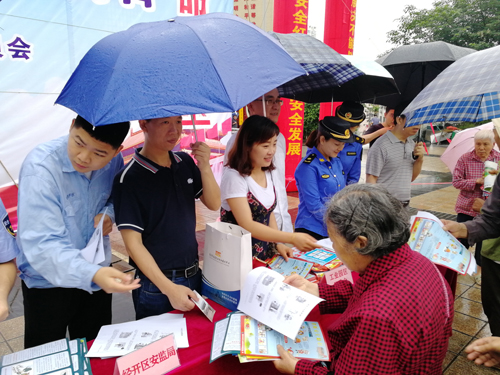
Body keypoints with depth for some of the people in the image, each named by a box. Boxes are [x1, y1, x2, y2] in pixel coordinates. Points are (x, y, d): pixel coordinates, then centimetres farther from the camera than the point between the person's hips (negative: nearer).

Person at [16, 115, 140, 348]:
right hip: (48, 281, -4)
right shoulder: (41, 166, -28)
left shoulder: (114, 162, -12)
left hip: (98, 276, 5)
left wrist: (109, 214, -14)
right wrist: (92, 274, -50)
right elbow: (41, 244, -35)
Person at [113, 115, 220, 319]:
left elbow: (213, 204, 2)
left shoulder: (185, 162, 1)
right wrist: (169, 288, -22)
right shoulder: (129, 179, -17)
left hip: (194, 275, 6)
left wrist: (204, 167, -15)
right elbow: (133, 243, -18)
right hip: (156, 285, -6)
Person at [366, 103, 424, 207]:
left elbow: (411, 178, 14)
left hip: (405, 205, 7)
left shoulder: (412, 144, 8)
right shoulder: (381, 146, -13)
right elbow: (371, 179, -13)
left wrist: (420, 159, -2)